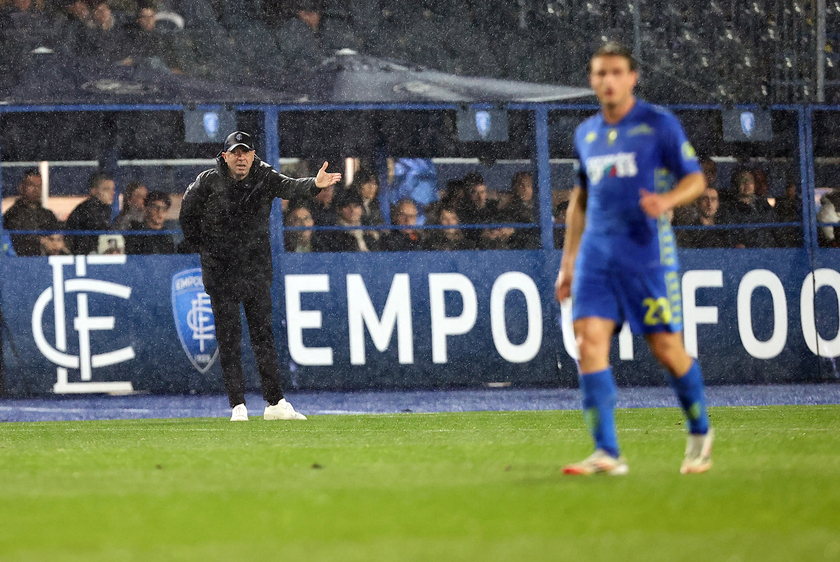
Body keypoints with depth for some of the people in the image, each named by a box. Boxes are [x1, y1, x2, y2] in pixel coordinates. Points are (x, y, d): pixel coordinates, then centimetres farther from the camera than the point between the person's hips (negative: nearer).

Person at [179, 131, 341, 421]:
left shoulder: (264, 178, -3)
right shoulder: (208, 182, -7)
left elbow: (289, 187, -23)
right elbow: (188, 217, 6)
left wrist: (314, 184, -42)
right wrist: (204, 248, 3)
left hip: (257, 272, 2)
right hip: (221, 273, -2)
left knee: (264, 335, 6)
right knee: (229, 340, 0)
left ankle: (275, 403, 9)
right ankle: (238, 405, 4)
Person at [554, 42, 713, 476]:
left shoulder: (659, 124, 0)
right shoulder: (586, 134, 15)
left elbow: (695, 179, 0)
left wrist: (667, 200, -21)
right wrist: (568, 261, 19)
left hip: (647, 252, -4)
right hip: (596, 254, 4)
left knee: (666, 347, -2)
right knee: (589, 339, -11)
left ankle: (700, 434, 22)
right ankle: (606, 453, -12)